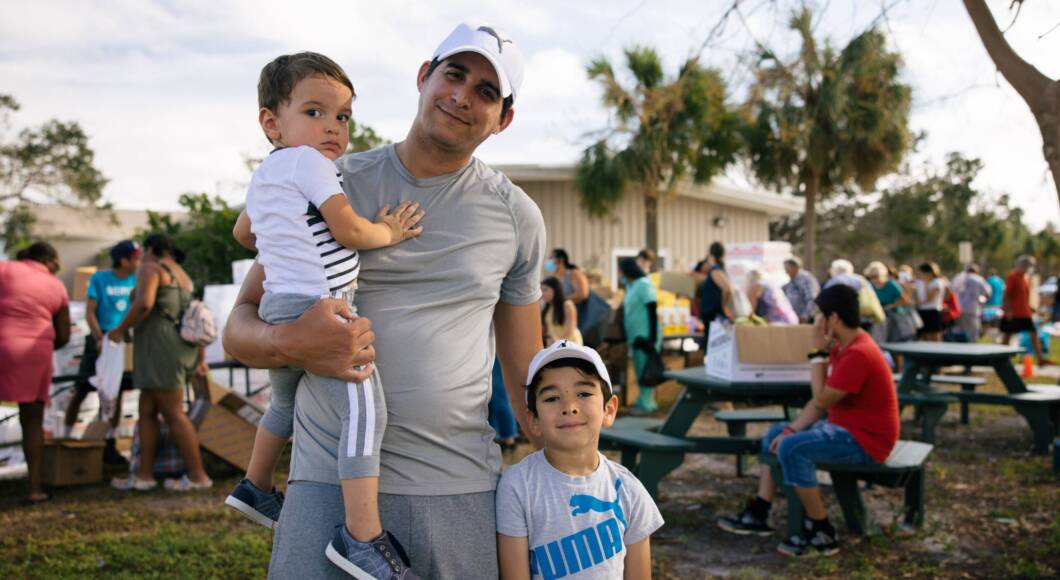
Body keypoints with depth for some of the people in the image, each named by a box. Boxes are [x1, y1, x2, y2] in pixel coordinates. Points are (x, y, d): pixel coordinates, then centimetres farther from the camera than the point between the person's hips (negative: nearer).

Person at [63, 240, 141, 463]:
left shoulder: (136, 280, 3)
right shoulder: (99, 279, -5)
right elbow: (90, 312, -8)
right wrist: (100, 339, -20)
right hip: (100, 339, -3)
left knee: (116, 392, 5)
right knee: (81, 390, -2)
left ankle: (110, 444, 12)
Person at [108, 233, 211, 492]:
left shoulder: (150, 268, -4)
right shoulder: (183, 278, 21)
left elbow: (144, 303, -21)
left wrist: (120, 329, -7)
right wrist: (200, 358, 16)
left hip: (160, 348, -9)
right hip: (180, 347, 9)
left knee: (173, 414, -4)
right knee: (147, 411, 12)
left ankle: (198, 476, -1)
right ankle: (143, 475, 12)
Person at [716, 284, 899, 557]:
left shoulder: (858, 354, -25)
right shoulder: (843, 346, 7)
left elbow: (821, 400, -21)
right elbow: (821, 400, 9)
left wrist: (819, 352, -16)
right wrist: (791, 429, -1)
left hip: (865, 439, -11)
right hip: (845, 426, 11)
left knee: (791, 449, -26)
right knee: (776, 434, 13)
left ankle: (822, 533, -13)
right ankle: (758, 515, 13)